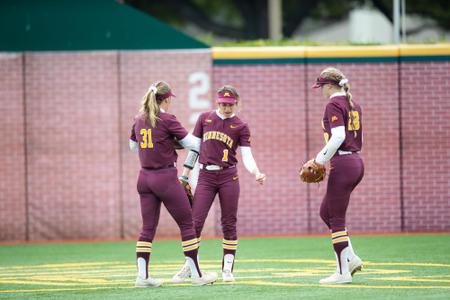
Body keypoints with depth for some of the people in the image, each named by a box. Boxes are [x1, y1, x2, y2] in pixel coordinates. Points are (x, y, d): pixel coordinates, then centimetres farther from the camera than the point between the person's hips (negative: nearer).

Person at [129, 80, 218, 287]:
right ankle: (197, 275, 6)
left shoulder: (139, 120, 6)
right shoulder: (167, 120, -12)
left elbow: (133, 145, 21)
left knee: (148, 227, 9)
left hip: (145, 177, 6)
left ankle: (142, 276, 3)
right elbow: (191, 143, -9)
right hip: (166, 177, -6)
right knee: (187, 224, 3)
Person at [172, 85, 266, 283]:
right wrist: (185, 174, 8)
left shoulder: (241, 127, 3)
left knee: (229, 224, 2)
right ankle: (189, 267, 5)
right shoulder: (205, 118, 8)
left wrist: (256, 173, -22)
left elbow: (246, 156, -3)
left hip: (228, 177, -1)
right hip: (206, 176, 1)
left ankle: (227, 268, 11)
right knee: (195, 222, -5)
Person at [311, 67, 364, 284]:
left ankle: (343, 272, -2)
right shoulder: (353, 105, 17)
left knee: (336, 218, -3)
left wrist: (321, 159, -14)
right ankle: (351, 258, 13)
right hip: (357, 163, 9)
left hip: (342, 164, -9)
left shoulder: (334, 105, -10)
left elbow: (338, 137, -22)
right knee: (326, 212, 18)